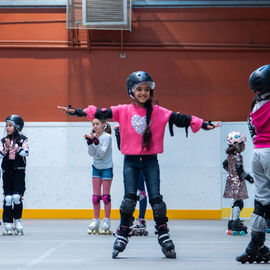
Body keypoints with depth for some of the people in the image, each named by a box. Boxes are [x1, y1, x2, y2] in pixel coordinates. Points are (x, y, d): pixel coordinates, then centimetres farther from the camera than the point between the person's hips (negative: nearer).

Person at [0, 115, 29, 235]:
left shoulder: (22, 140, 1)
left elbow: (25, 152, -13)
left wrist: (14, 147, -19)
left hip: (19, 171, -3)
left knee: (17, 196, -11)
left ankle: (18, 220, 6)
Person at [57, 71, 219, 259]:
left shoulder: (158, 112, 2)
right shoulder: (123, 111, 1)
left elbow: (179, 119, -2)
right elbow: (101, 113, -4)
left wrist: (203, 124, -9)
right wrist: (77, 112, -14)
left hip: (150, 160, 0)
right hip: (131, 160, 0)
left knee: (155, 197, -4)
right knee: (129, 198, -5)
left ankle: (164, 236, 4)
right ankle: (122, 235, 5)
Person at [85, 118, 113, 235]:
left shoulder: (107, 137, -14)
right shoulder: (94, 137, 0)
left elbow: (102, 153, -22)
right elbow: (92, 153, -5)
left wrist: (96, 141, -31)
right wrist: (90, 142, -19)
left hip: (106, 168, -5)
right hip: (96, 167, 5)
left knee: (105, 196, -2)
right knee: (95, 196, 5)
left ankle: (106, 221, 3)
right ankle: (96, 221, 10)